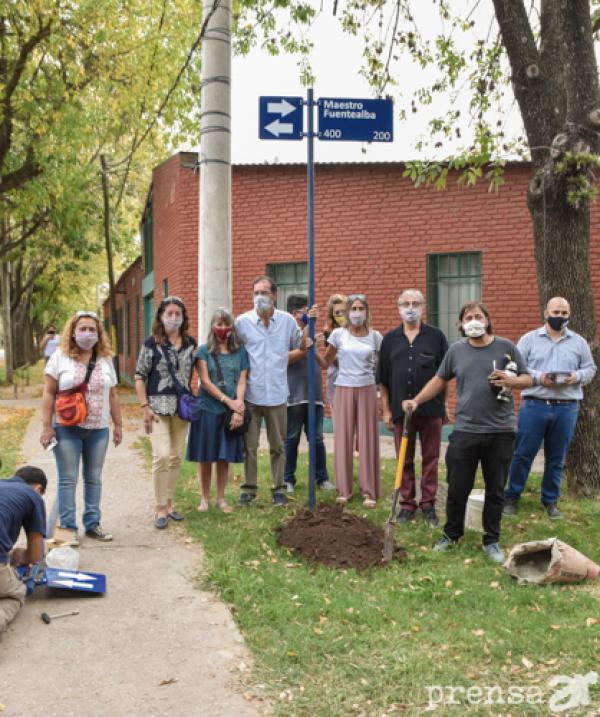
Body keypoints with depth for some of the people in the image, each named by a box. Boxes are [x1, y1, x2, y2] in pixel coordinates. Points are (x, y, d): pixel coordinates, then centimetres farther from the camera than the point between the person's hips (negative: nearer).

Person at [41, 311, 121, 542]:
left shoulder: (106, 360, 8)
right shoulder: (60, 357, -2)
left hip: (98, 430, 3)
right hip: (67, 429, -3)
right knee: (68, 479, 1)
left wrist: (118, 424, 9)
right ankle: (68, 526, 10)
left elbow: (112, 395, 12)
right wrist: (47, 426, -9)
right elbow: (49, 393, -4)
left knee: (94, 478, 10)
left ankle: (93, 524, 19)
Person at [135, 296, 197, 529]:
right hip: (158, 406, -4)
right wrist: (145, 407, -10)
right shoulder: (152, 343, -4)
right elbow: (140, 376, -3)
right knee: (162, 455, -13)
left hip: (182, 406, 4)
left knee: (176, 457, 9)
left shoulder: (190, 343, 7)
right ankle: (160, 508, -1)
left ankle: (169, 502, 24)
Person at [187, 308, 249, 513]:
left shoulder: (240, 352, 7)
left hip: (231, 412, 2)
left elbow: (242, 382, 1)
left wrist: (238, 409, -12)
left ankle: (221, 498, 18)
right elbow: (205, 382, -7)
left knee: (224, 457, 7)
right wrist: (228, 401, -14)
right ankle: (204, 498, 16)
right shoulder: (204, 351, 0)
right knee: (205, 457, 4)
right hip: (207, 409, -2)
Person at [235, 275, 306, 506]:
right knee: (249, 445, 6)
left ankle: (279, 489, 21)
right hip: (250, 394, -1)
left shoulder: (287, 321, 3)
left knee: (278, 445, 10)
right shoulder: (242, 322, -2)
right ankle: (248, 488, 18)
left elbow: (300, 346, 15)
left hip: (277, 394, 1)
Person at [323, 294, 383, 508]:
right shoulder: (338, 334, 0)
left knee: (367, 439, 2)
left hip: (367, 390, 0)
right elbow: (326, 362, 5)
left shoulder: (375, 337, 2)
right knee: (343, 438, 2)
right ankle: (344, 489, 13)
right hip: (344, 390, 0)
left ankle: (369, 491, 9)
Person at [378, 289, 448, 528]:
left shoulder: (436, 336, 3)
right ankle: (407, 504, 19)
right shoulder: (390, 339, 8)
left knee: (430, 459, 6)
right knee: (404, 460, 8)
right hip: (400, 409, 2)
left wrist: (443, 405, -1)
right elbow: (383, 379, 9)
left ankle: (428, 505, 16)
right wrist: (385, 409, 4)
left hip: (431, 409, -1)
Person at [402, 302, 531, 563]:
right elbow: (440, 380, 14)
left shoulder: (506, 347, 2)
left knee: (495, 491, 10)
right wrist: (416, 400, 4)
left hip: (500, 432, 0)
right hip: (465, 431, 1)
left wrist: (511, 381, -15)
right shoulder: (456, 350, 6)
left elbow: (527, 379, 6)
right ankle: (451, 534, 26)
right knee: (457, 489, 7)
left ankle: (491, 541, 24)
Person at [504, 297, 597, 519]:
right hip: (534, 406, -2)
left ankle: (550, 501, 23)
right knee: (522, 454, 1)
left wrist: (577, 377, -10)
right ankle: (511, 497, 14)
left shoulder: (579, 342, 10)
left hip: (566, 409, 2)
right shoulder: (529, 339, 3)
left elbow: (590, 368, 12)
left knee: (556, 458, 10)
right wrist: (537, 377, -16)